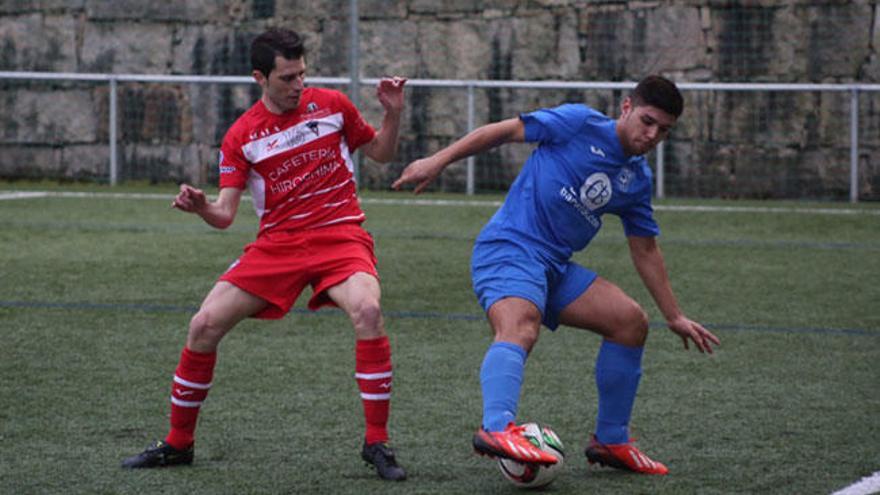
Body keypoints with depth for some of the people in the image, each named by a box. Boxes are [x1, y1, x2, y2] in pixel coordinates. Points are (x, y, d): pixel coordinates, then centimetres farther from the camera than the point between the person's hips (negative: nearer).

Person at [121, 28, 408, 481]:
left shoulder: (331, 105, 2)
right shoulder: (241, 136, 1)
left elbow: (380, 153, 16)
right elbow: (225, 215, -2)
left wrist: (392, 114, -3)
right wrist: (200, 206, -24)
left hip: (339, 235, -2)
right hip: (277, 243, 2)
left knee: (367, 310, -32)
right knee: (204, 325, -6)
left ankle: (377, 444, -20)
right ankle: (178, 443, 14)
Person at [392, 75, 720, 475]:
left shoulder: (637, 180, 15)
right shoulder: (580, 124, -5)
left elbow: (645, 251, 23)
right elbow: (505, 131, -3)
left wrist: (674, 316, 23)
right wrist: (438, 160, -10)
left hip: (555, 266, 8)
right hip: (508, 248, -8)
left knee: (631, 321, 3)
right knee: (520, 327, -34)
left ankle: (610, 441, 14)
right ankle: (497, 428, -56)